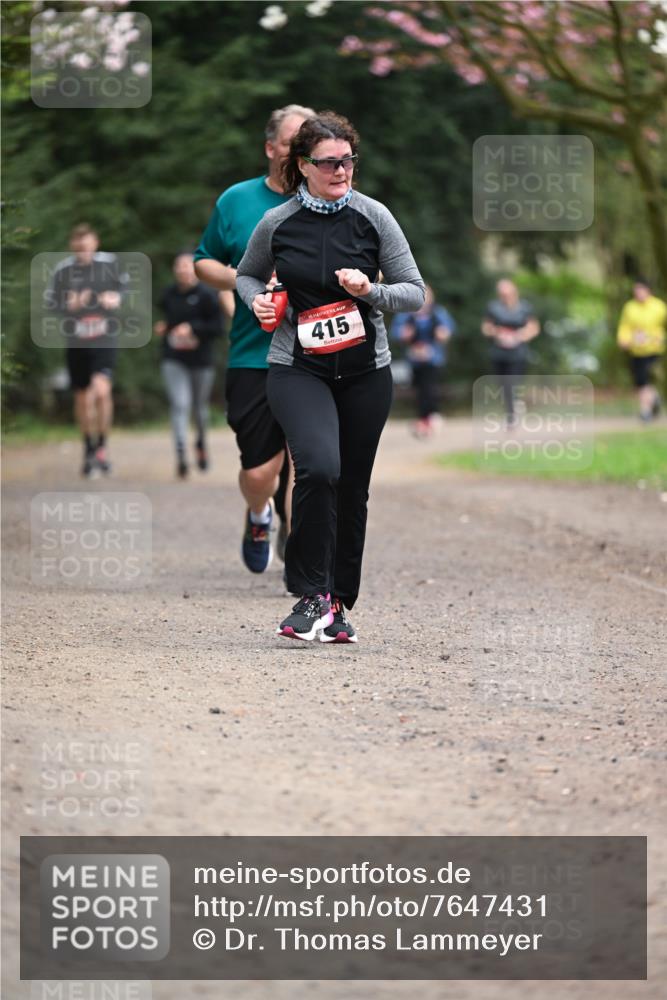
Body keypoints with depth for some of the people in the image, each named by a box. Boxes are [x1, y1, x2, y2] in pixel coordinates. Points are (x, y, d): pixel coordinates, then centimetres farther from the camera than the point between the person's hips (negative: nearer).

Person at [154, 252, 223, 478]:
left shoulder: (206, 296, -9)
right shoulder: (169, 294, 4)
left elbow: (217, 327, -11)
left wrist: (192, 328, -22)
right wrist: (164, 327, 1)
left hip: (201, 360, -1)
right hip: (173, 360, 1)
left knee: (200, 406, 15)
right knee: (179, 404, -15)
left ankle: (201, 442, 44)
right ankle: (180, 453, -22)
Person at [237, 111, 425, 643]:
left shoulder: (373, 217, -1)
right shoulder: (277, 224, -1)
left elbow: (415, 291, 3)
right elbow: (247, 274, 18)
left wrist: (370, 291, -16)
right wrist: (258, 300, -3)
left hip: (365, 370, 2)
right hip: (297, 369, -2)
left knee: (353, 489, 8)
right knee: (318, 468, -25)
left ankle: (339, 605, 23)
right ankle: (312, 594, -15)